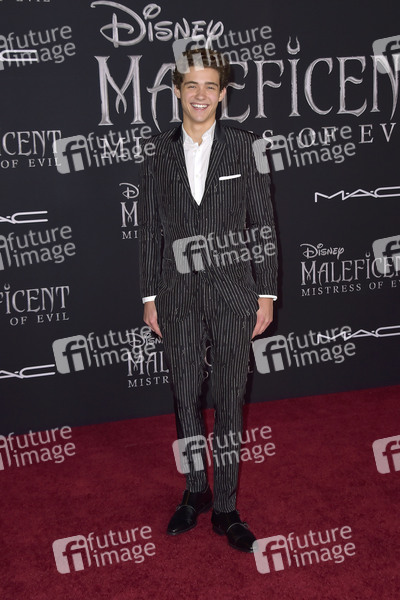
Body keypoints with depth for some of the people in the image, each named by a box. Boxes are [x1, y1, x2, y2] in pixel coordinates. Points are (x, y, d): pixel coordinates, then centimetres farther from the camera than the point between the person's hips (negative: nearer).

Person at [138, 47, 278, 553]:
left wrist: (266, 294, -3)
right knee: (185, 400, 11)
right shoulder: (157, 152, 4)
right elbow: (149, 230, 6)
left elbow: (263, 224, 0)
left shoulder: (244, 146, 0)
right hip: (179, 295, 2)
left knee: (229, 402, 6)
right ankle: (196, 491, 32)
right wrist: (150, 297, 3)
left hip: (233, 293, -1)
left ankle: (225, 508, 21)